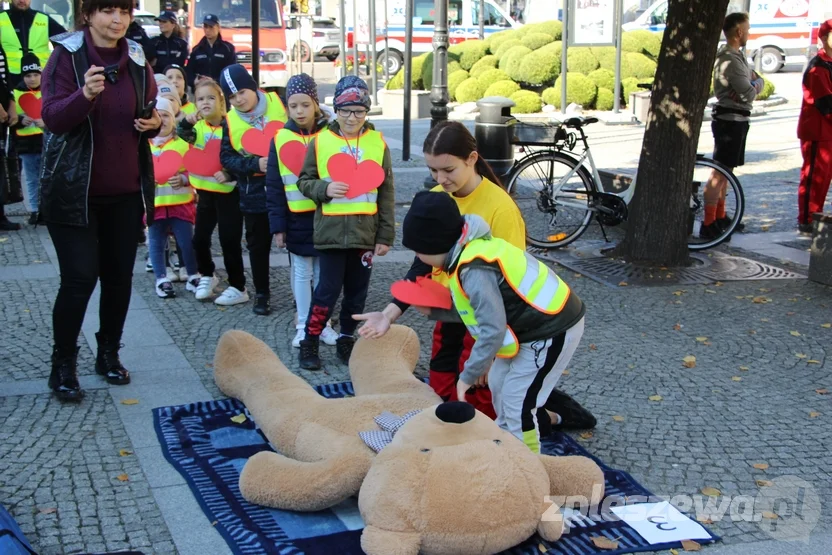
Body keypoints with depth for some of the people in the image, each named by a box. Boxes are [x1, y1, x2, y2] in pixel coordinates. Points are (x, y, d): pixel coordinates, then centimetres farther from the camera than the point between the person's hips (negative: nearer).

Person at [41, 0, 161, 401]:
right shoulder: (66, 54, -7)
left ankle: (109, 353, 25)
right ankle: (62, 365, 9)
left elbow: (149, 116, 15)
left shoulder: (137, 60, 6)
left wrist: (154, 123, -9)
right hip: (73, 188, -5)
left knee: (119, 275, 8)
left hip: (125, 189, 5)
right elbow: (52, 117, -16)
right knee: (80, 276, -7)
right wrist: (85, 94, -34)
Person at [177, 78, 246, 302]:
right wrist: (187, 122, -32)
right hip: (205, 191, 5)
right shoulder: (196, 126, 4)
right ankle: (207, 276, 31)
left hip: (228, 192, -5)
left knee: (229, 240, -2)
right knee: (200, 238, 8)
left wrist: (230, 174, -23)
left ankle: (238, 286, 9)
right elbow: (183, 136, -15)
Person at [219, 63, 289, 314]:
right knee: (258, 246, 13)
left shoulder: (279, 102, -8)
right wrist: (254, 165, -17)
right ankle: (261, 294, 26)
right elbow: (226, 158, -3)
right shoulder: (230, 120, -1)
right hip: (254, 193, 2)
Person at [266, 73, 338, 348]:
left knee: (324, 273, 10)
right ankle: (303, 325, 19)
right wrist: (277, 225, -2)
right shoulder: (280, 139, -1)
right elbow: (273, 186, 1)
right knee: (301, 273, 9)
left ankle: (323, 323, 22)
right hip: (297, 219, 1)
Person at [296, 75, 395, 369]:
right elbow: (304, 181, 4)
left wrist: (386, 235, 1)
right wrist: (324, 189, -17)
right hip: (331, 231, -2)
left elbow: (386, 193, 4)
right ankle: (310, 342, 12)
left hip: (366, 232, 2)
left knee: (357, 291, 10)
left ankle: (347, 340, 25)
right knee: (329, 288, -2)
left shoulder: (377, 143, 2)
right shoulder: (320, 141, -1)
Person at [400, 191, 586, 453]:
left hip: (552, 330, -11)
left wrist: (468, 375, -22)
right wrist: (433, 310, 7)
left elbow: (493, 331, -32)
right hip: (539, 323, 11)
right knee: (499, 384, 22)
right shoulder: (472, 251, 2)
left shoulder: (474, 270, -30)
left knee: (517, 404, -4)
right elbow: (477, 309, 8)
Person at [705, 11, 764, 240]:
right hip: (730, 120, -11)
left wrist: (753, 84, -13)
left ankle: (720, 216, 28)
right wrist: (752, 86, -2)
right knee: (720, 172, -10)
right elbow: (749, 94, -24)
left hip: (736, 120, 11)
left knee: (725, 170, 18)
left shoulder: (738, 56, 13)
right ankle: (709, 225, -10)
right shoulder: (730, 61, -20)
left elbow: (758, 81, 9)